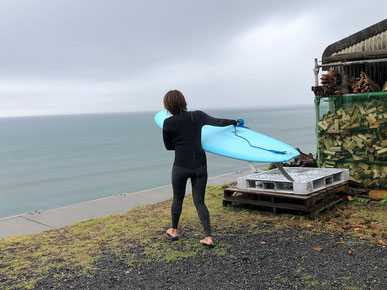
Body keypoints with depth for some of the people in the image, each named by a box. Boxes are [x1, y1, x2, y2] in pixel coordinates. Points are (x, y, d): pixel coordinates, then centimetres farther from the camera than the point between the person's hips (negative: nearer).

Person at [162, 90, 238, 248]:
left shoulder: (168, 123, -9)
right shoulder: (197, 116, -2)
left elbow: (168, 146, 3)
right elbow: (217, 122, 8)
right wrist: (234, 122, 25)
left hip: (180, 166, -2)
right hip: (200, 166, 2)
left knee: (177, 198, 20)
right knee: (199, 202, 13)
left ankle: (174, 231, 37)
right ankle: (208, 237, 5)